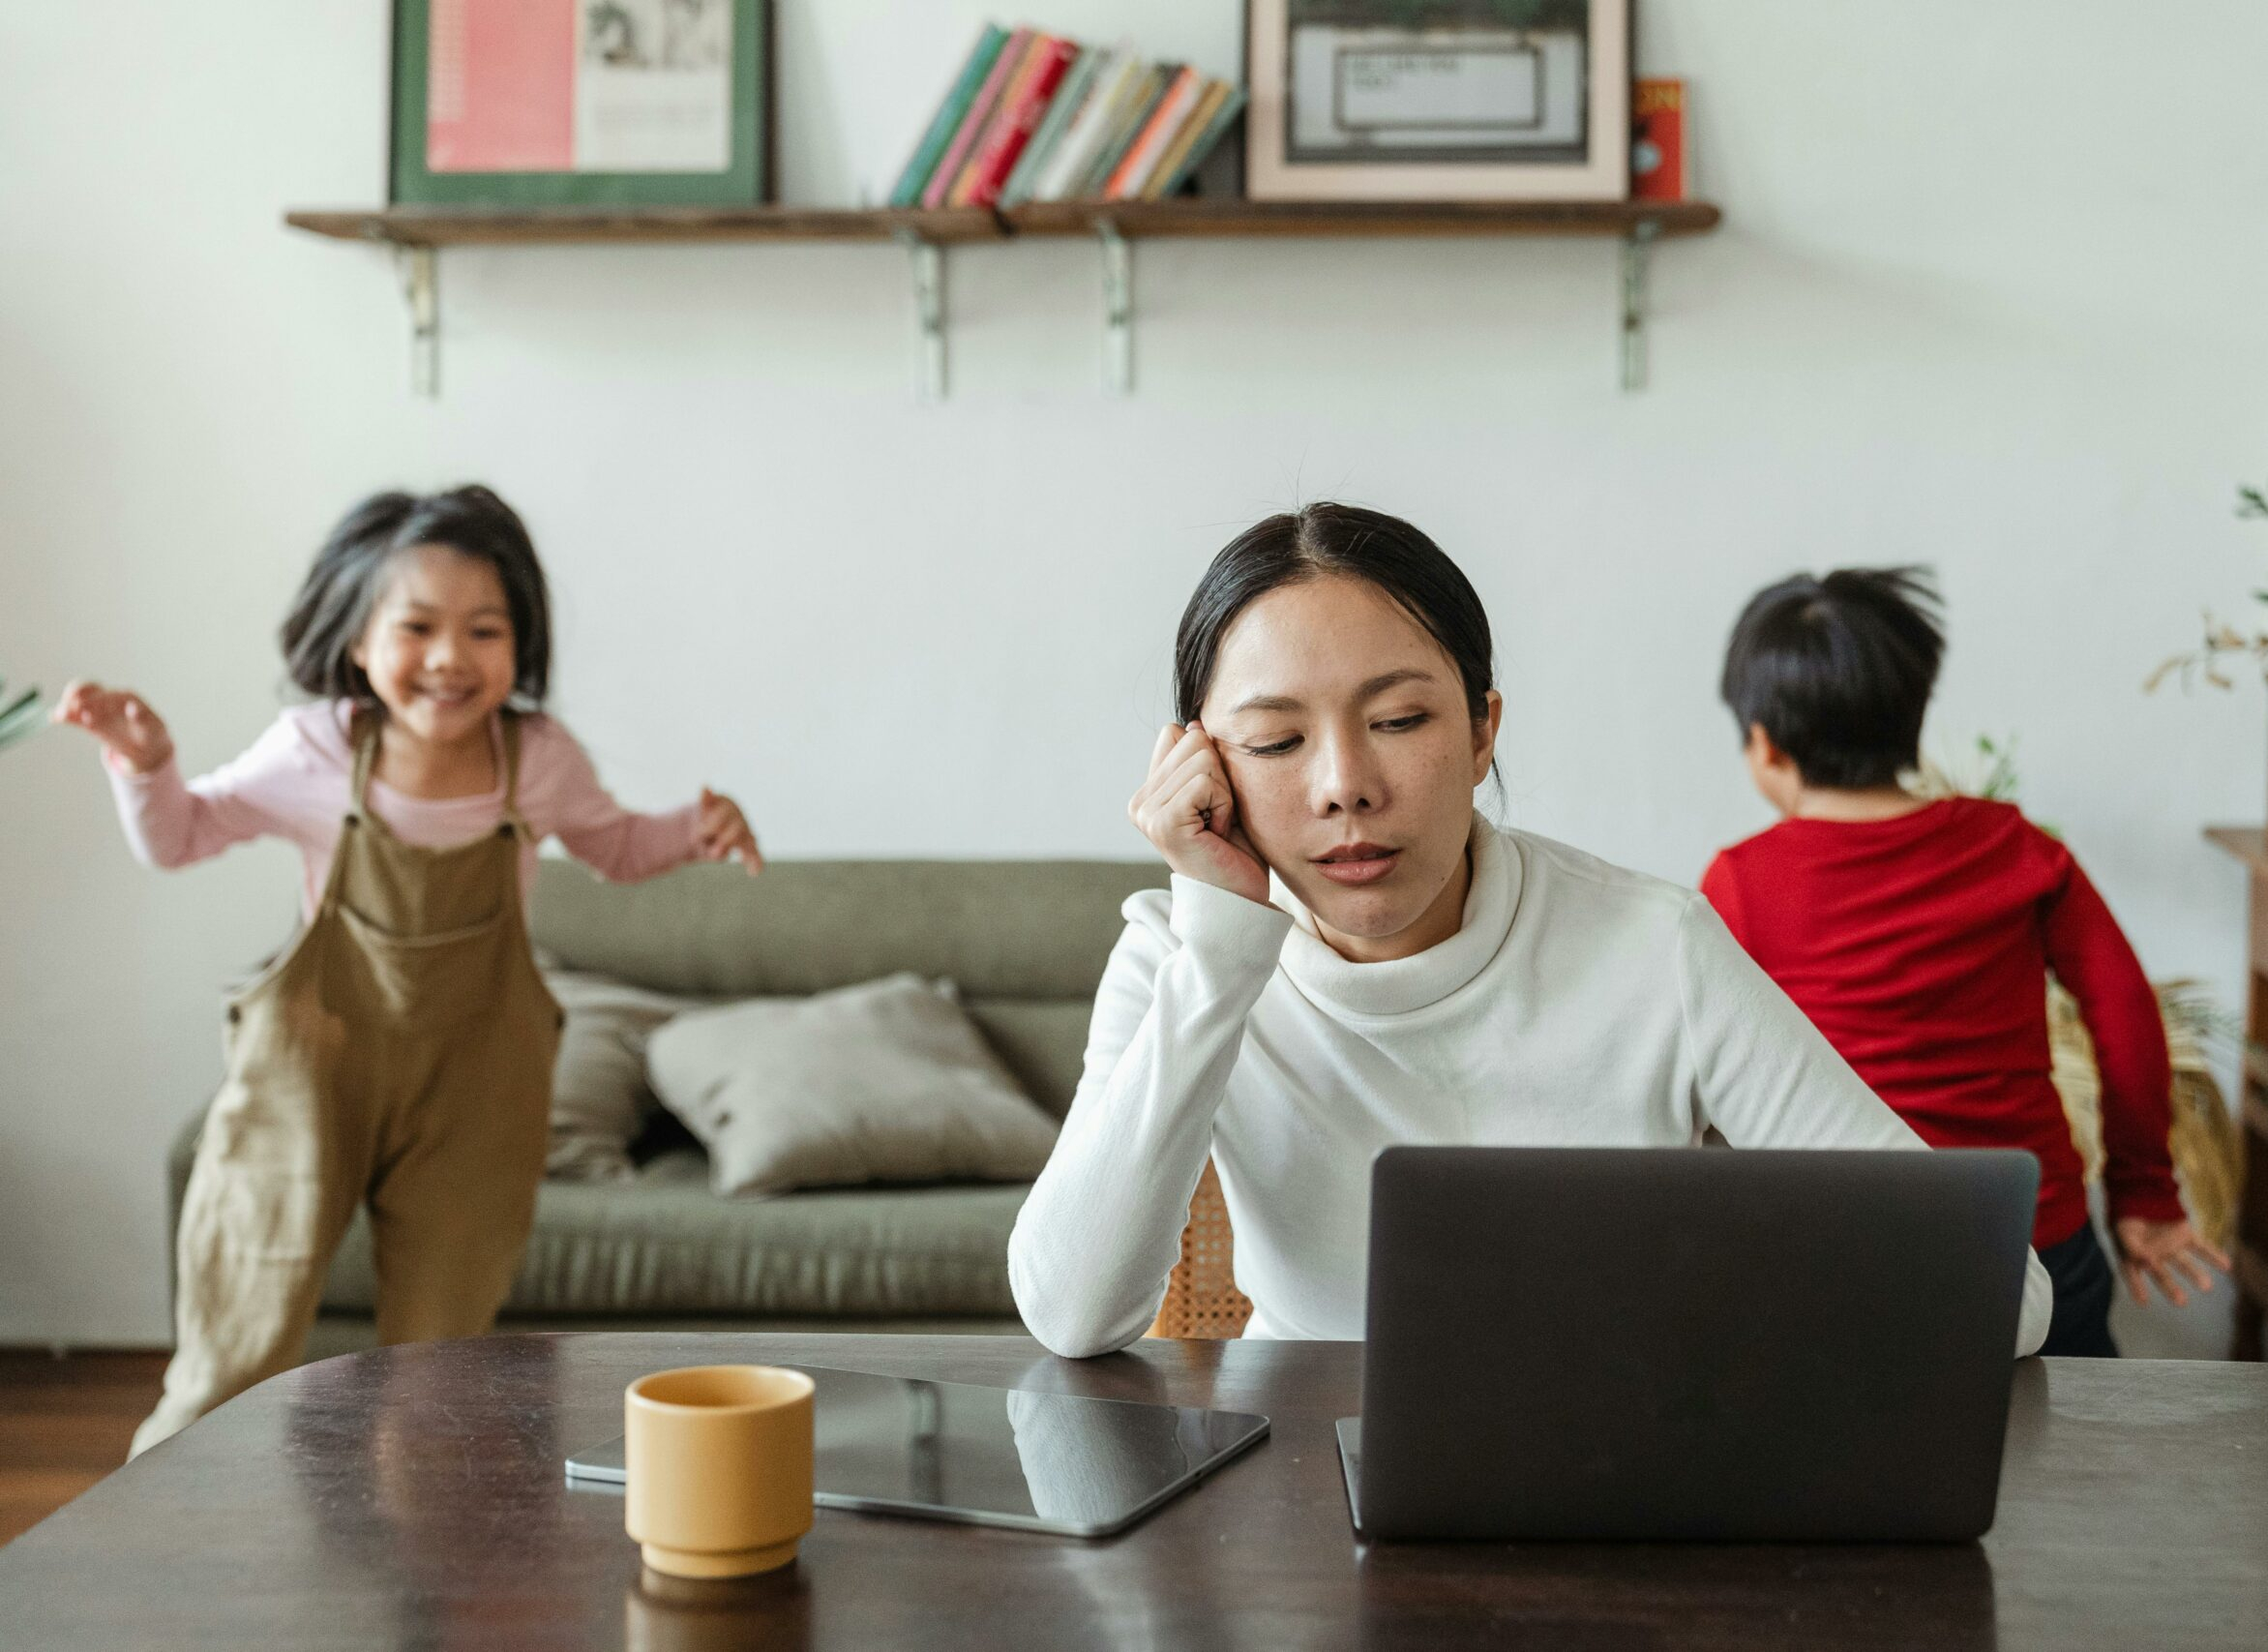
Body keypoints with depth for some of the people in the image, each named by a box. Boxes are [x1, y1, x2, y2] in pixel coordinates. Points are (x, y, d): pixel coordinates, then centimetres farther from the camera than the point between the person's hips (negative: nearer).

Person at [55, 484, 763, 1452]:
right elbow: (178, 838, 3)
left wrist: (696, 831, -6)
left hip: (472, 1081, 1)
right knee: (238, 1347, 3)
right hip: (314, 1062, -1)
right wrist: (144, 762, -17)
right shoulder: (314, 753, -11)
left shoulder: (539, 760, -7)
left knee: (438, 1361, 11)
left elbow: (613, 847, 13)